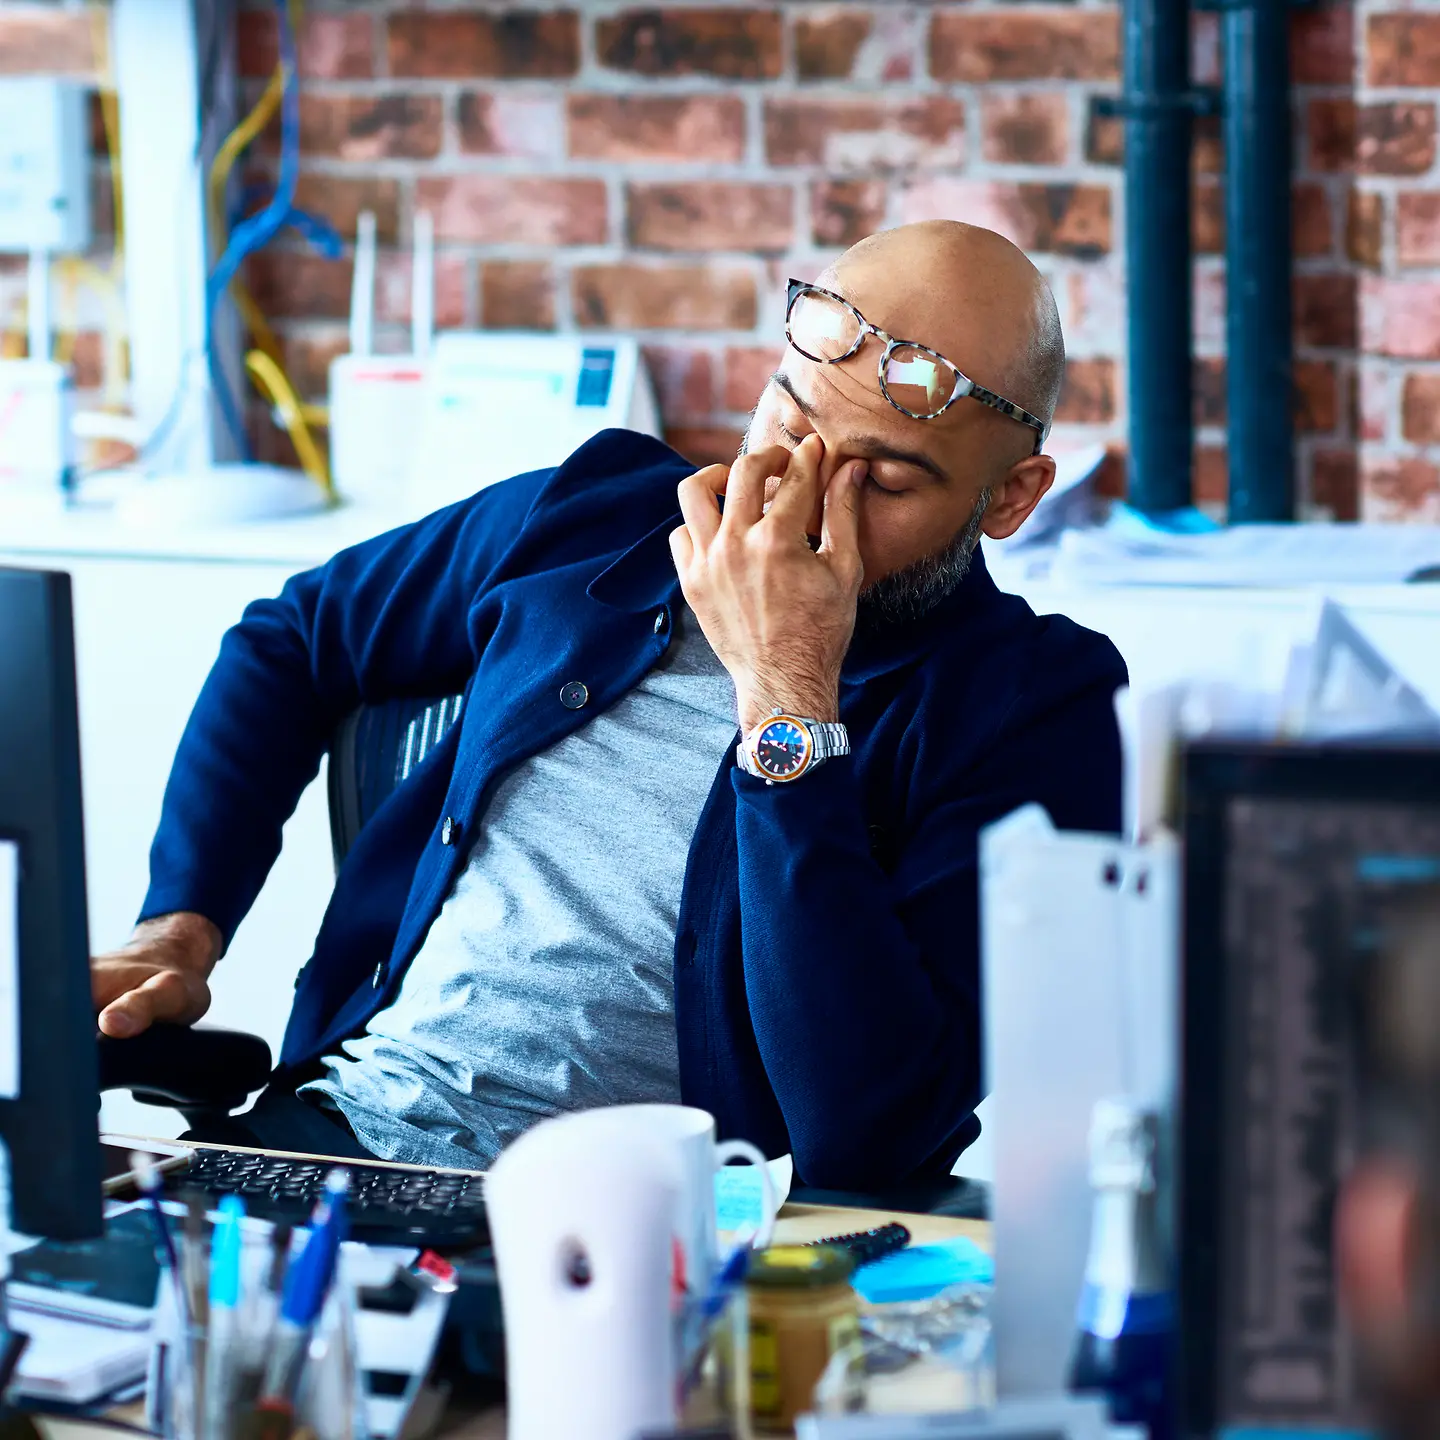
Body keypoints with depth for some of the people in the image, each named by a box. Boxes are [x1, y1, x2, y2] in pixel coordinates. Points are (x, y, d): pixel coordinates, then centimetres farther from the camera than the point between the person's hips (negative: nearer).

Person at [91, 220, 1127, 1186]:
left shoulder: (1032, 709, -8)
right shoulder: (596, 516, 9)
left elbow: (868, 1133, -21)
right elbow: (291, 640, 27)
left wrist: (787, 701, -19)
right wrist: (179, 929, 12)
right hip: (333, 1125, 6)